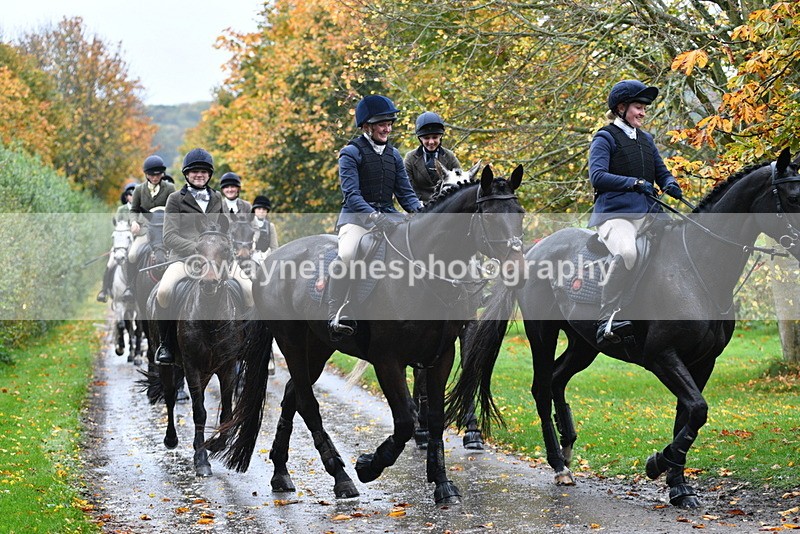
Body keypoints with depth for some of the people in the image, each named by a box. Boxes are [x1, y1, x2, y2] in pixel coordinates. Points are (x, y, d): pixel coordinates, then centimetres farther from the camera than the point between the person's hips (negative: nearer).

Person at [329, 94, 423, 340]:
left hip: (388, 216, 6)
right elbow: (351, 194, -12)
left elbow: (405, 193, 15)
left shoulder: (394, 155, 17)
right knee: (347, 254, -34)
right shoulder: (351, 153, -2)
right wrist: (373, 216, -26)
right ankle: (338, 317, -32)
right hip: (356, 217, -6)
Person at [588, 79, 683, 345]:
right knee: (626, 252, -36)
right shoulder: (606, 138, 1)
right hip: (615, 213, -8)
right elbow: (597, 177, -13)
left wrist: (670, 184, 1)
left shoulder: (646, 139, 22)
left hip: (648, 213, 8)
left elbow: (661, 172, 25)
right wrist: (635, 183, -23)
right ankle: (605, 321, -31)